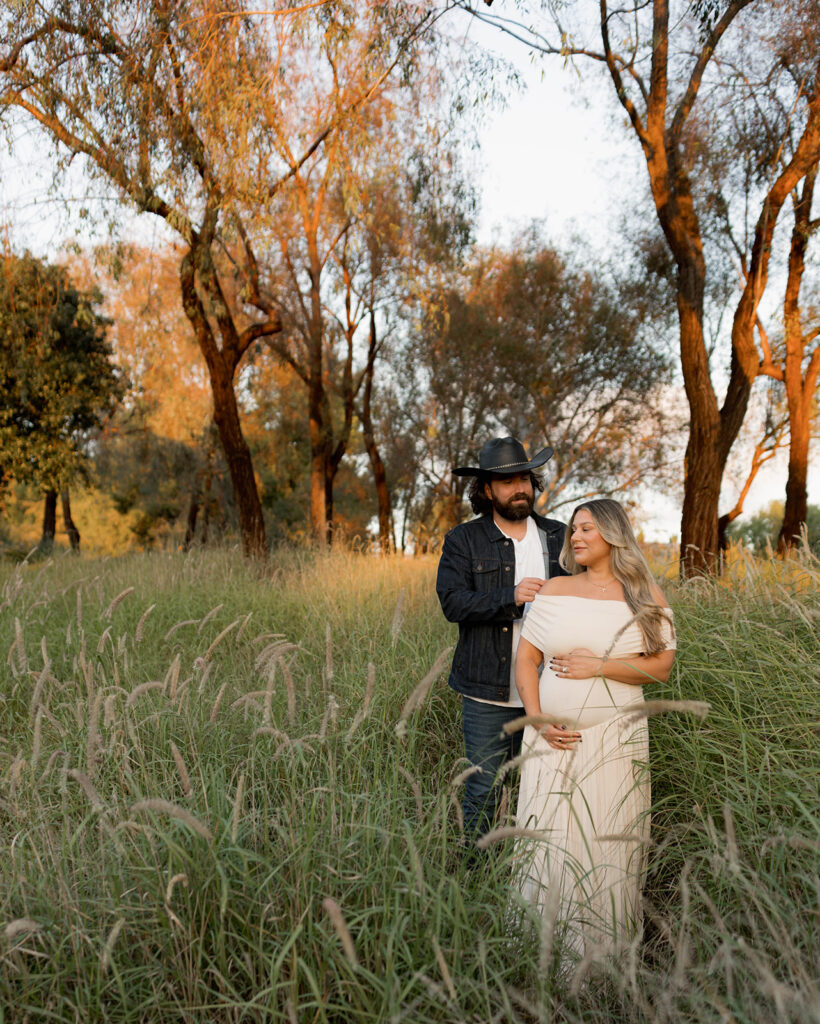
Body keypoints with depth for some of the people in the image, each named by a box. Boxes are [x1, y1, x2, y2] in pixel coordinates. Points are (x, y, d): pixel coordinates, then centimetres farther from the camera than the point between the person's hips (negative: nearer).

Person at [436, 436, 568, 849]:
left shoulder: (558, 537, 10)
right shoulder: (462, 541, 1)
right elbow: (452, 602, -11)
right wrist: (511, 597, -22)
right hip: (489, 691, -3)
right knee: (483, 790, 6)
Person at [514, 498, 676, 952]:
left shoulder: (645, 596, 2)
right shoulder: (554, 591, 5)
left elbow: (661, 665, -3)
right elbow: (525, 660, 5)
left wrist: (599, 666, -15)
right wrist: (538, 720, -6)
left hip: (614, 740, -1)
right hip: (552, 737, 2)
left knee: (607, 843, 4)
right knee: (547, 838, 5)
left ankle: (606, 952, 24)